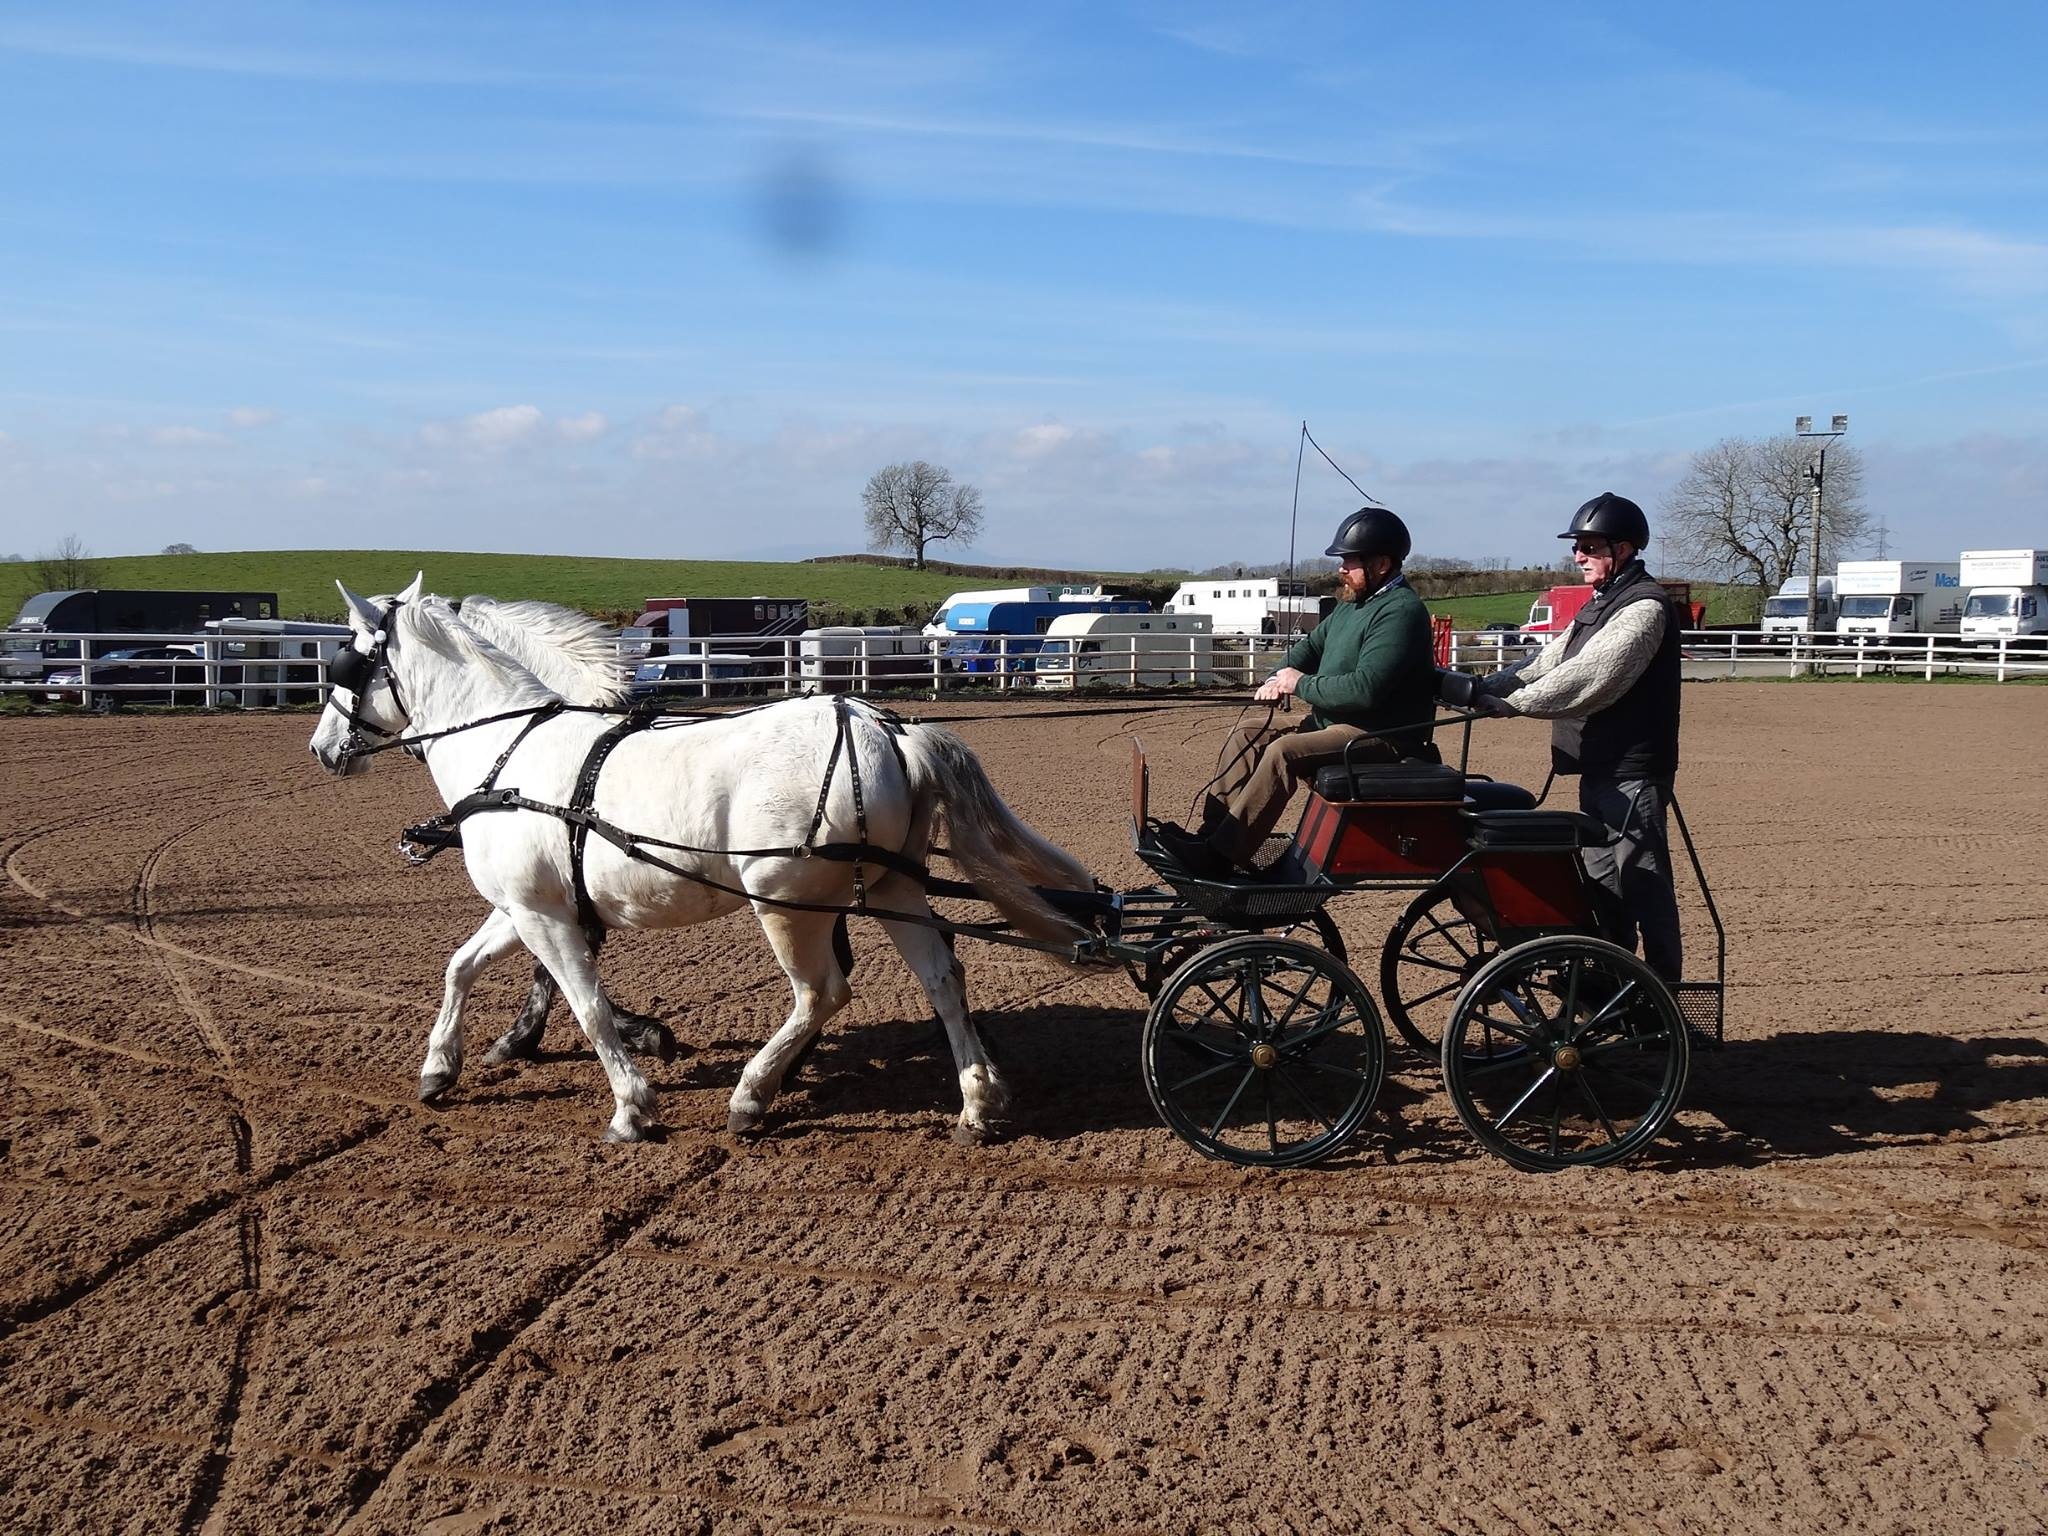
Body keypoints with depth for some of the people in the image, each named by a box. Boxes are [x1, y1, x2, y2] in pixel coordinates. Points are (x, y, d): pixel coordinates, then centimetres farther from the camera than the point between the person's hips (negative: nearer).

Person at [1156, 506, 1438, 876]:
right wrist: (1279, 678, 1)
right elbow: (1311, 645, 23)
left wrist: (1302, 685, -14)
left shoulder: (1401, 611, -17)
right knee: (1246, 738, 1)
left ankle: (1217, 856, -29)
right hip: (1334, 725, 10)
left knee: (1284, 751, -29)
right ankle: (1210, 834, -7)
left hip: (1383, 737, -10)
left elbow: (1365, 687, -27)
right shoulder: (1353, 603, 14)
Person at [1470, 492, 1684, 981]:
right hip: (1599, 767, 10)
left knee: (1643, 883, -5)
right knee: (1602, 879, 16)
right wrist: (1487, 687, -1)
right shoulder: (1602, 603, 18)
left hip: (1633, 771, -10)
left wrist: (1509, 703, -25)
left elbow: (1588, 676, -24)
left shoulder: (1644, 607, -15)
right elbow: (1550, 659, 12)